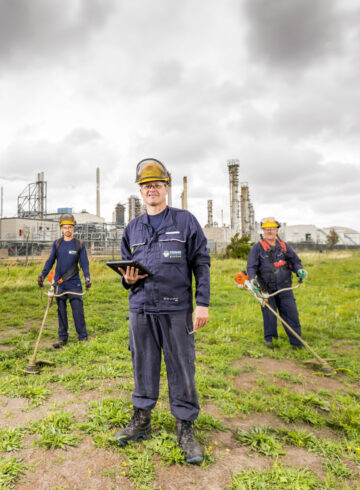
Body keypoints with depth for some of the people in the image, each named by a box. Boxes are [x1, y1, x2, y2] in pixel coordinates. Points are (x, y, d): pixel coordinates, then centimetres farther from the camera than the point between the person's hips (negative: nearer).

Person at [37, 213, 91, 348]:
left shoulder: (79, 244, 2)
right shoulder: (56, 244, 8)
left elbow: (84, 263, 0)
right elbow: (50, 261, 12)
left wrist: (87, 277, -14)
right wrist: (42, 274, 1)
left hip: (74, 283, -2)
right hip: (59, 283, 3)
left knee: (78, 310, -3)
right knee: (61, 311, 9)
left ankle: (83, 337, 9)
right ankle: (62, 338, 19)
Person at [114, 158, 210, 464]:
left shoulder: (185, 221, 2)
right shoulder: (133, 229, 13)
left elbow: (202, 263, -1)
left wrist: (202, 303, -8)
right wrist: (128, 279, -4)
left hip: (176, 309, -3)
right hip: (141, 309, 4)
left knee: (182, 368, 3)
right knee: (143, 366, 14)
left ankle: (186, 430, 21)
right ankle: (141, 422, 32)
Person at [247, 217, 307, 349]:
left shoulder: (284, 246, 10)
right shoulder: (257, 247, 0)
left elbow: (295, 261, 14)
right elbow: (251, 267, -4)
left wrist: (299, 270, -7)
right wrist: (252, 279, -21)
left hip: (284, 288, 3)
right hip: (267, 289, -2)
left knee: (291, 313, 4)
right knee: (269, 315, 2)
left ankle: (297, 341, 14)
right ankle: (269, 338, 22)